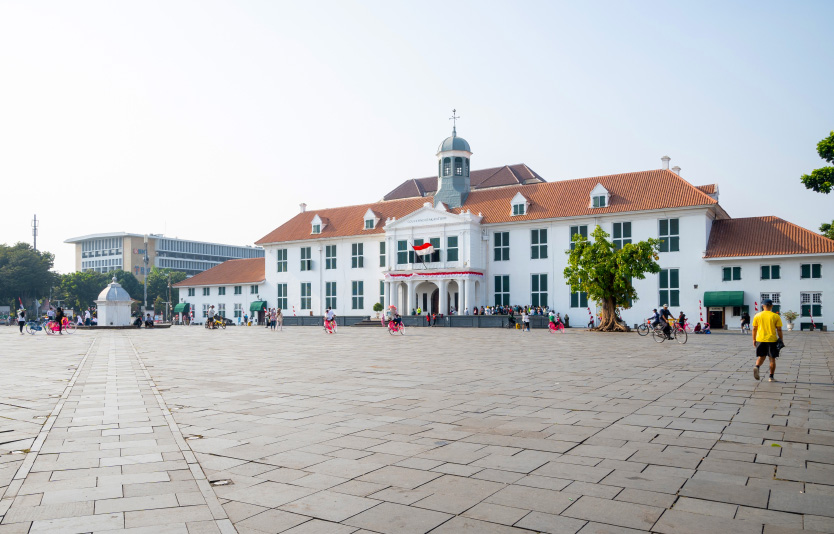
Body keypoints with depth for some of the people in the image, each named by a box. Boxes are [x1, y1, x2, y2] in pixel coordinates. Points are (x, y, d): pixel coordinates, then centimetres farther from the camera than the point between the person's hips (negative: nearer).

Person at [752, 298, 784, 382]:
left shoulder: (757, 315, 1)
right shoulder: (776, 316, -4)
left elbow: (754, 329, 3)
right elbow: (779, 330, -5)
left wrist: (754, 340, 12)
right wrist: (781, 340, 5)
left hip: (760, 339, 2)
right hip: (772, 340, -2)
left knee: (761, 356, 15)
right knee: (772, 359, 9)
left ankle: (757, 367, -14)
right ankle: (771, 377, 12)